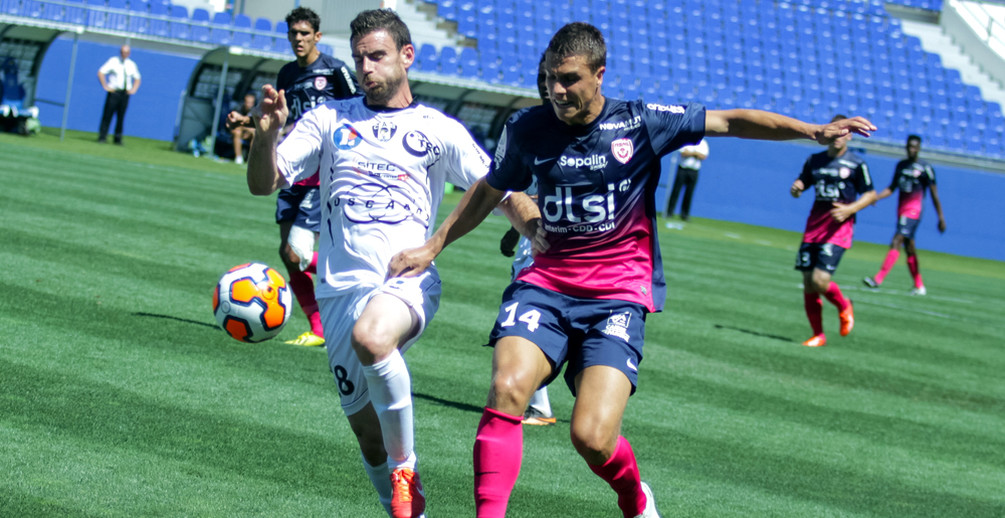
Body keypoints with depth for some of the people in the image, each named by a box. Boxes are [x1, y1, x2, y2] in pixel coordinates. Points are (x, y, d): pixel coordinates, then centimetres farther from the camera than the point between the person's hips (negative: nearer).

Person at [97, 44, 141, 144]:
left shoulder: (131, 64, 13)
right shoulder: (113, 61, 2)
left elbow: (137, 79, 25)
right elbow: (101, 72, -1)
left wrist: (133, 89, 10)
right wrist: (105, 86, -7)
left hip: (125, 94, 3)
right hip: (114, 92, -3)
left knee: (121, 117, 1)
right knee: (107, 114, -7)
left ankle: (118, 139, 6)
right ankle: (102, 136, -5)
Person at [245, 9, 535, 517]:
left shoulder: (440, 131, 9)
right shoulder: (329, 118, 14)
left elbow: (504, 194, 9)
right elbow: (263, 184, 8)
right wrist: (266, 134, -12)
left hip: (407, 279, -3)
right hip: (341, 285, 3)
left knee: (371, 338, -37)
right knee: (365, 429, 5)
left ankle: (406, 469, -20)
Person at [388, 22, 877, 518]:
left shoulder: (642, 123, -4)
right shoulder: (526, 128, 2)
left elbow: (731, 122, 2)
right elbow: (489, 192, 21)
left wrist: (814, 131, -6)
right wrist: (433, 246, 19)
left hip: (617, 294, -2)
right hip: (546, 282, 2)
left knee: (592, 437, -17)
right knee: (507, 387, -27)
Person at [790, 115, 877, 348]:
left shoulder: (856, 164, -2)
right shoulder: (814, 160, 10)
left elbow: (871, 194, 2)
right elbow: (801, 184, 20)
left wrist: (850, 209, -14)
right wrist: (795, 189, -4)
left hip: (839, 228, -5)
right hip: (814, 225, 5)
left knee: (820, 280, -17)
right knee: (807, 282, 0)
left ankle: (843, 306, 15)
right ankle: (818, 335, 14)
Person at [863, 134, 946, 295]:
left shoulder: (925, 168, -6)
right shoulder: (901, 165, 12)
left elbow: (934, 194, -3)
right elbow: (892, 188, 19)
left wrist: (941, 218, -3)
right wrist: (876, 197, 2)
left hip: (913, 211, -7)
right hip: (901, 210, 7)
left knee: (896, 243, -18)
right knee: (909, 249, 12)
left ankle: (878, 279, -27)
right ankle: (919, 286, 22)